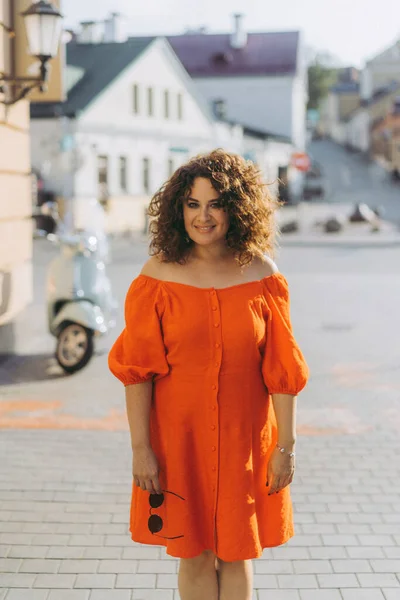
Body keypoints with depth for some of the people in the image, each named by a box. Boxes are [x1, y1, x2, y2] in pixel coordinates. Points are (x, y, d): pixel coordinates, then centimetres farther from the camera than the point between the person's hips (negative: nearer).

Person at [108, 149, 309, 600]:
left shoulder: (262, 275, -4)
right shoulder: (158, 276, -7)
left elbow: (282, 371, -2)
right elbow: (137, 370, -6)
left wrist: (286, 446, -2)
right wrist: (141, 448, -8)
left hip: (245, 438, 1)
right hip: (179, 438, 0)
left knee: (235, 555, 12)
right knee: (194, 555, 11)